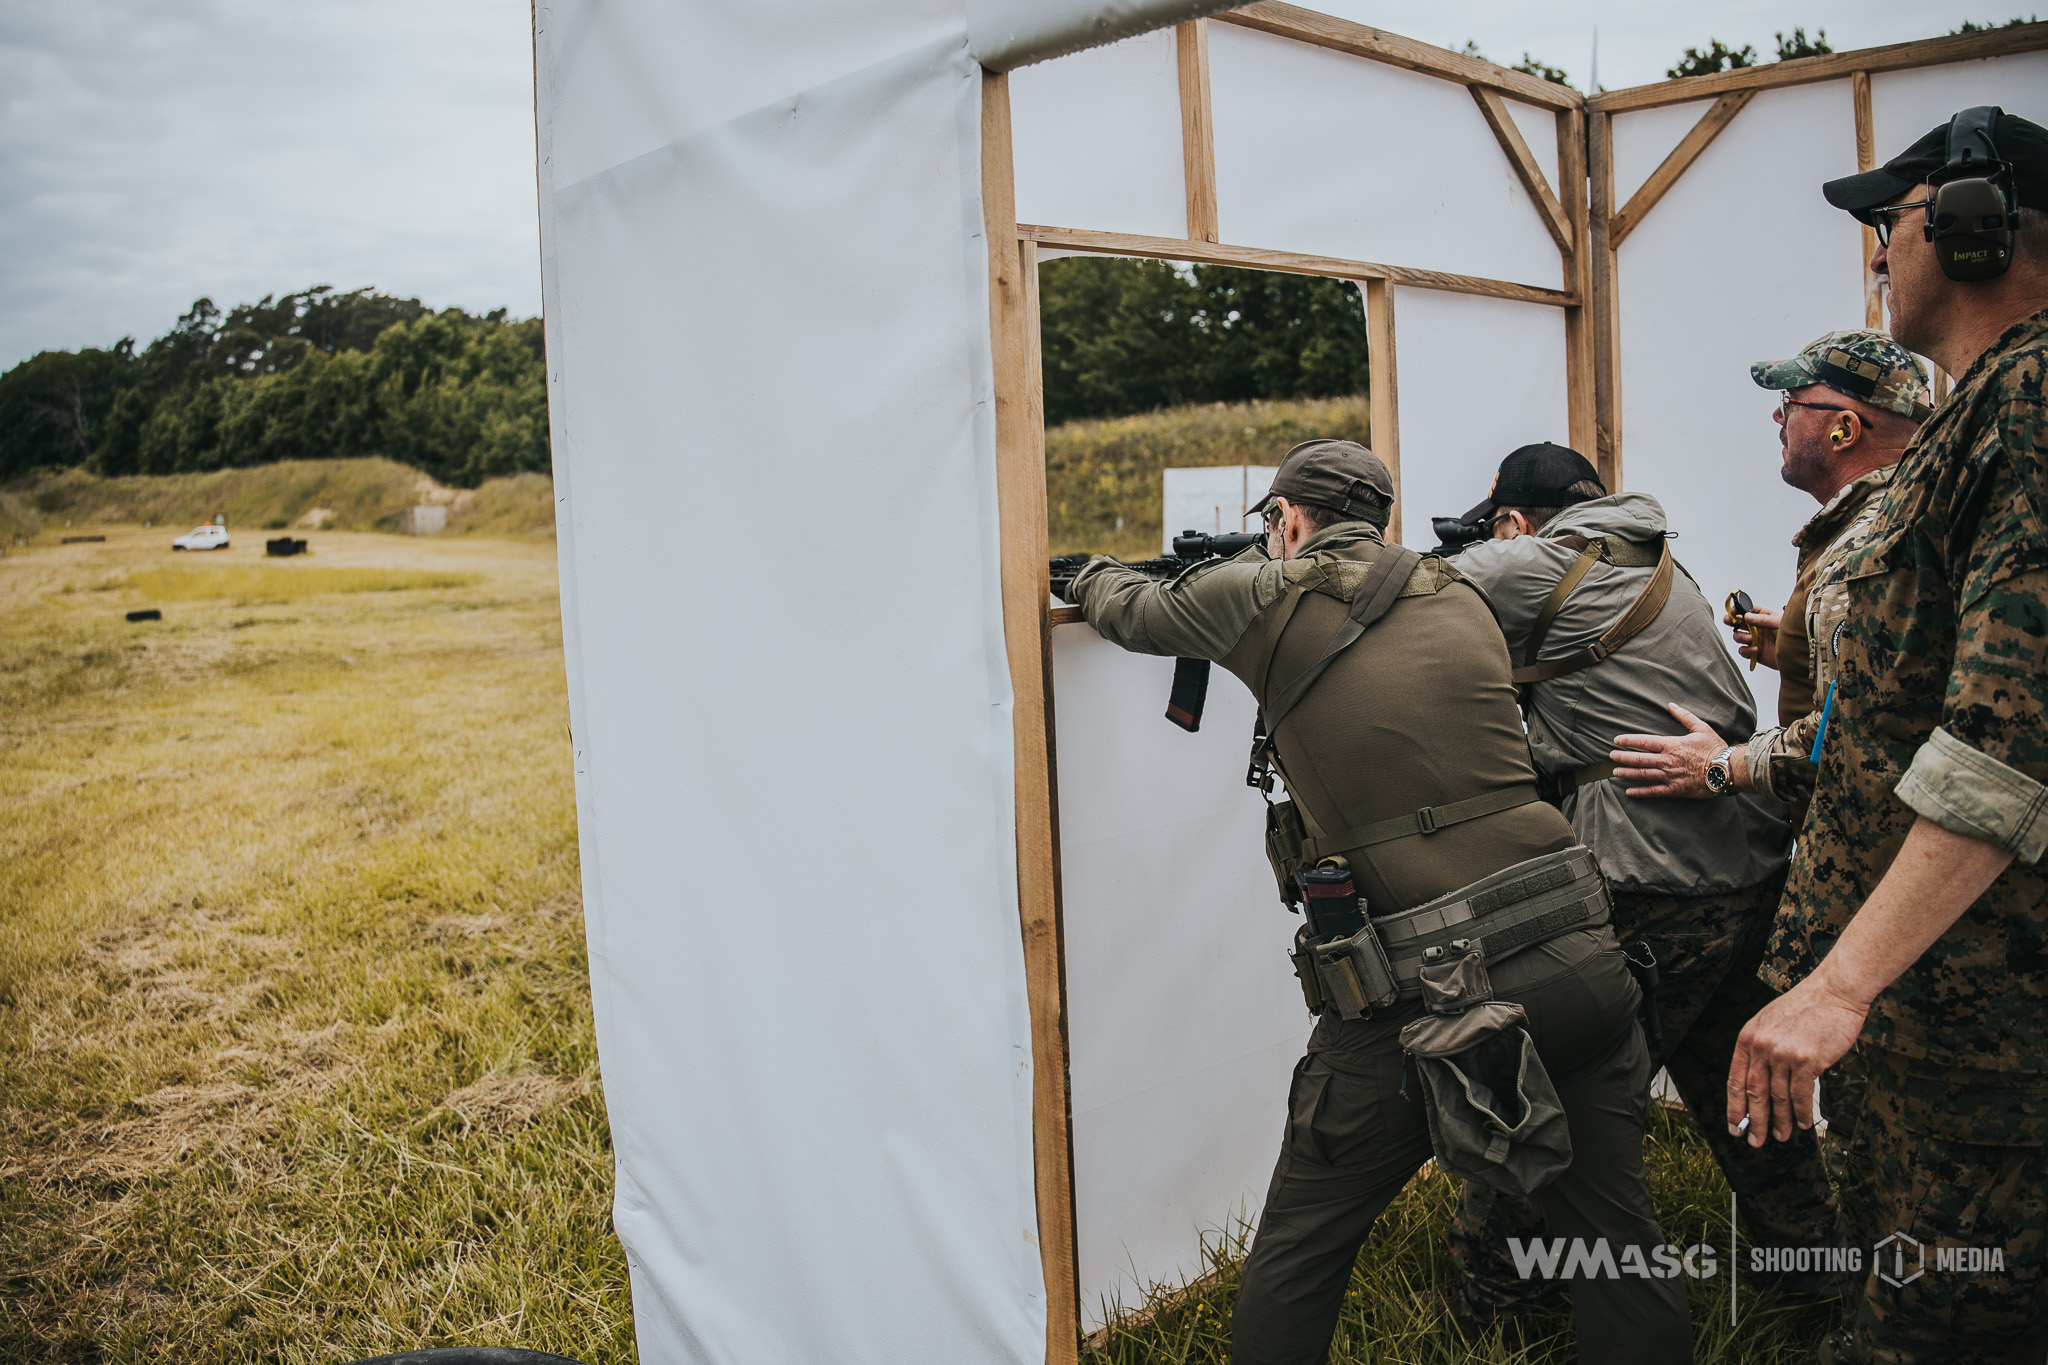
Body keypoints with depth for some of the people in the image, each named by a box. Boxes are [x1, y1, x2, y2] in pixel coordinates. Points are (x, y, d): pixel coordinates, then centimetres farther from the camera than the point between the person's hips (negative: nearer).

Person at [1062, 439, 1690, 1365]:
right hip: (1577, 965, 5)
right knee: (1612, 1235, 17)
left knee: (1297, 1256, 13)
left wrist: (1090, 576, 42)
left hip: (1422, 999, -4)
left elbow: (1134, 612, 19)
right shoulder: (1462, 600, 13)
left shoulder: (1263, 596, 0)